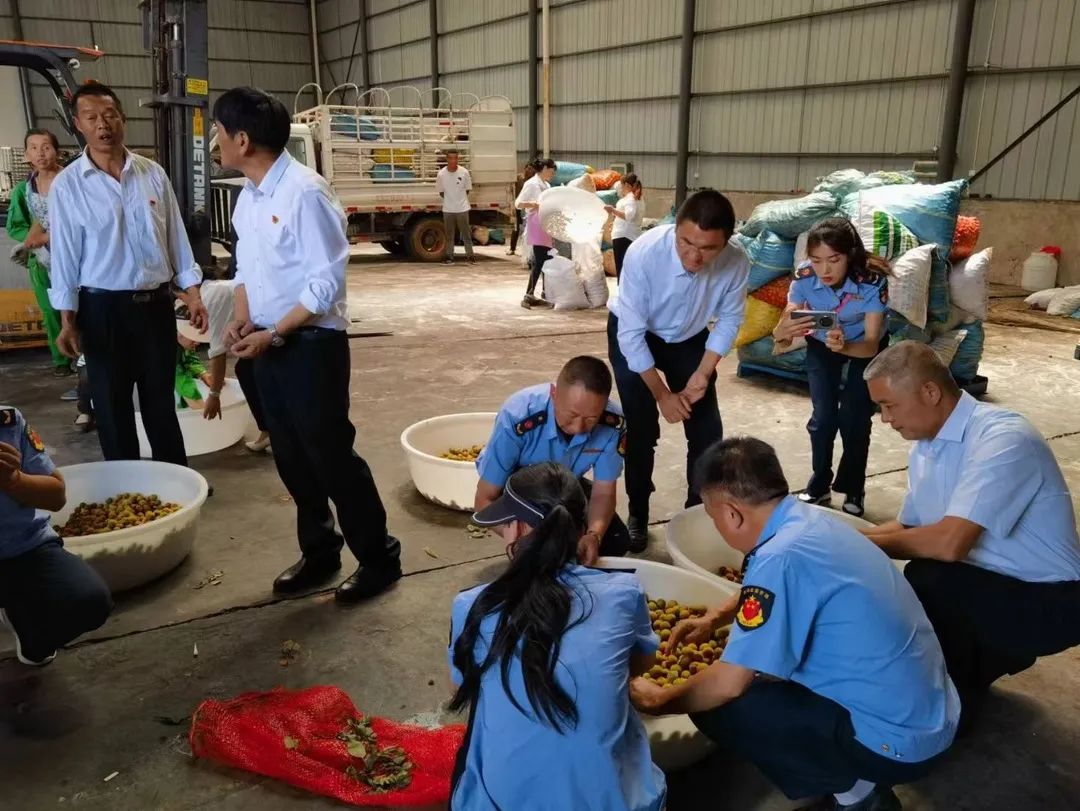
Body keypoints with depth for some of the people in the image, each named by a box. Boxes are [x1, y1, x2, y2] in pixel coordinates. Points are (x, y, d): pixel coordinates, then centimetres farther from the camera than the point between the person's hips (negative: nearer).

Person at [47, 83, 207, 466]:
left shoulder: (153, 173, 2)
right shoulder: (67, 185, -5)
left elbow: (176, 237, 5)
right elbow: (65, 254, -5)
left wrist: (193, 294, 2)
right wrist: (67, 321, -8)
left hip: (156, 303, 2)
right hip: (104, 308, -2)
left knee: (161, 399, 13)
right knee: (112, 404, 9)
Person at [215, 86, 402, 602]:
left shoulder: (304, 193, -18)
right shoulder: (248, 197, 8)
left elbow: (327, 283, -20)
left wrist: (274, 334, -18)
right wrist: (241, 318, -1)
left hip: (310, 344, -8)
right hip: (268, 344, 8)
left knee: (331, 454, 0)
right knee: (291, 457, 14)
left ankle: (378, 557, 17)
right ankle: (319, 551, 31)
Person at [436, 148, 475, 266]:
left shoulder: (464, 172, -8)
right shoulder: (441, 174, -6)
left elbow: (467, 190, 4)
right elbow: (441, 192, 5)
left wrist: (460, 200, 3)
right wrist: (449, 200, 3)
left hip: (462, 208, -1)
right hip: (447, 209, 1)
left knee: (466, 234, 3)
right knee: (449, 234, 8)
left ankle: (470, 256, 9)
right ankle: (449, 257, 14)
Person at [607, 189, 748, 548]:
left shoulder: (736, 263, -29)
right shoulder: (644, 253, -37)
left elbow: (729, 320, -9)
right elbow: (632, 333, -29)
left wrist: (703, 374, -16)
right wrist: (662, 394, -23)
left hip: (689, 339, 3)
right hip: (633, 336, -3)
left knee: (707, 429, 0)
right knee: (642, 427, -7)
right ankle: (637, 514, 15)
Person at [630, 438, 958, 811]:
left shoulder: (781, 557, -25)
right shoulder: (810, 520, 1)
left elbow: (728, 684, -19)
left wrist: (661, 700, -3)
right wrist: (714, 618, 22)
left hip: (900, 741, -9)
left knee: (715, 706, -10)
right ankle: (856, 777, 18)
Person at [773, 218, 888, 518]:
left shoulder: (872, 283, -35)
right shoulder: (804, 277, -29)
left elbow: (871, 345, -35)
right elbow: (780, 341, -30)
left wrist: (844, 346, -56)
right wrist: (783, 332, -54)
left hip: (863, 348, -1)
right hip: (821, 346, 2)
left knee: (854, 420, -7)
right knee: (823, 417, -6)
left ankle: (853, 492, 15)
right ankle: (819, 487, 16)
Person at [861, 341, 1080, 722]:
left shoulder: (1003, 439, -26)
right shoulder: (926, 446, 1)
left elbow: (949, 542, -34)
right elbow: (910, 528, 12)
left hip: (1046, 601, -8)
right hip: (986, 583, 8)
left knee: (924, 582, -31)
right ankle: (986, 657, 20)